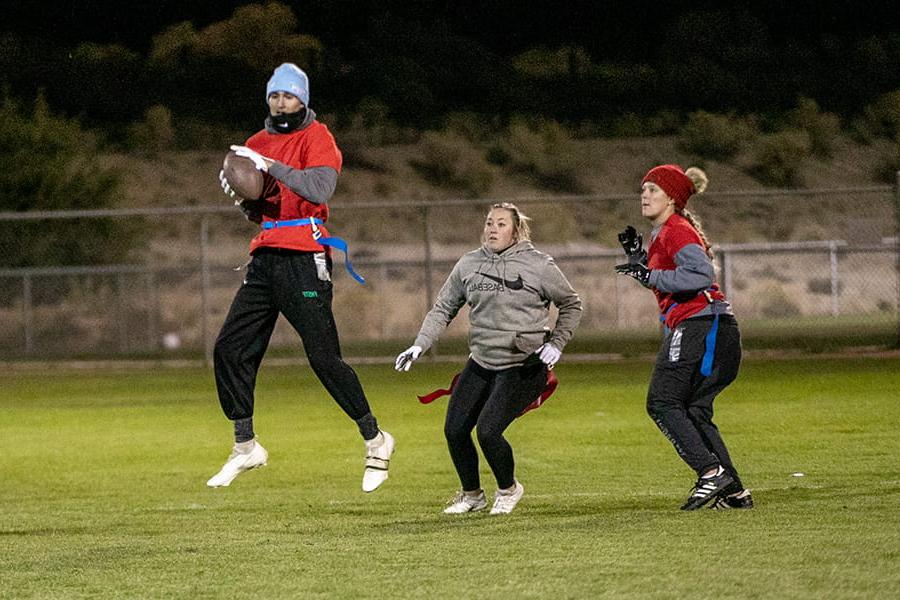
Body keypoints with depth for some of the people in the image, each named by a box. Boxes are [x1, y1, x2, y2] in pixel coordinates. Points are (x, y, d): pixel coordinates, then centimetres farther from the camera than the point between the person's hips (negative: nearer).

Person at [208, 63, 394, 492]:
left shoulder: (317, 138, -5)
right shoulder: (258, 144, 17)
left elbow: (321, 188, -23)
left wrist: (270, 166, -24)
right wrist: (242, 195, -3)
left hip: (303, 261, -7)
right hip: (265, 259, 7)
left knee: (324, 358, -10)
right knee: (230, 349, 2)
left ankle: (375, 440, 4)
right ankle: (245, 446, 13)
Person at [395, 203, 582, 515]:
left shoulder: (537, 265, -8)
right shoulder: (469, 264, 2)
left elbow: (571, 304, 5)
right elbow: (443, 309, 8)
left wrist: (556, 344, -5)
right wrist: (419, 345, -5)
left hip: (524, 367, -5)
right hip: (481, 364, 5)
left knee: (488, 430, -18)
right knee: (454, 430, 1)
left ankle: (508, 489, 11)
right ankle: (472, 495, 26)